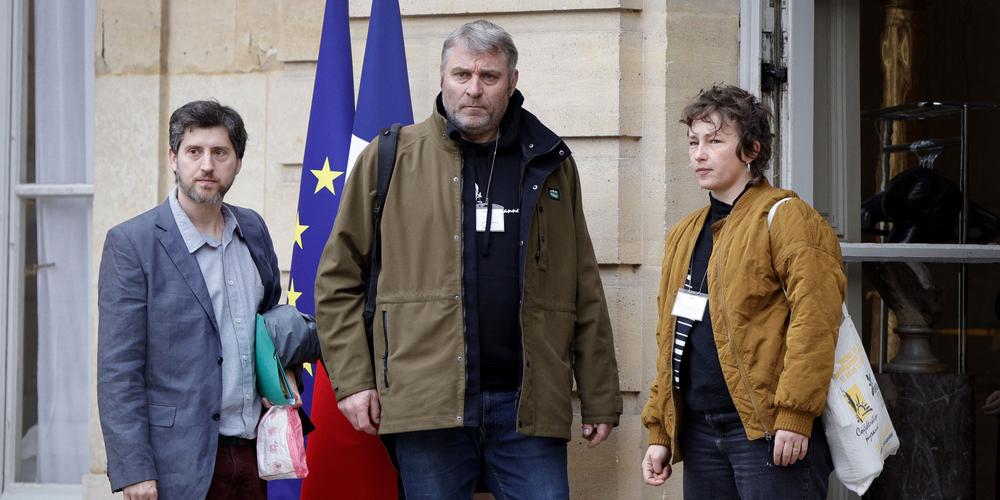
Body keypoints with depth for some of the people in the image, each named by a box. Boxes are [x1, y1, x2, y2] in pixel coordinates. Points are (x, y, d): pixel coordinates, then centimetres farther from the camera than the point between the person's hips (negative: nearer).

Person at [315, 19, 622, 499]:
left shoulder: (550, 163, 12)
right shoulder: (391, 158, 5)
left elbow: (584, 294, 12)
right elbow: (339, 280, 7)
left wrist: (600, 400, 8)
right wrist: (352, 380, -2)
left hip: (529, 405, 2)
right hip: (429, 403, -1)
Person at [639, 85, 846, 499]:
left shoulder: (784, 217, -5)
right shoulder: (684, 235, 20)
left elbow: (814, 316, -15)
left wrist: (794, 414, -21)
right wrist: (659, 432, 16)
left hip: (766, 429, -7)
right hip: (698, 430, 8)